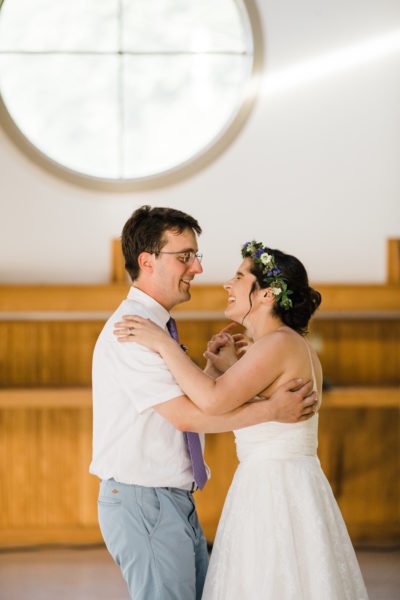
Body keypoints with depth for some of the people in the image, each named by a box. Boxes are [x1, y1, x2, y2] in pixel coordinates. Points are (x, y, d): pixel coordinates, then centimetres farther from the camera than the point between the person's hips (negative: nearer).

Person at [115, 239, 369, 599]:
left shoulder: (279, 344, -16)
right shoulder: (296, 346, 14)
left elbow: (213, 401, -28)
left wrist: (163, 343, -20)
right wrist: (233, 369, 12)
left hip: (273, 492, -10)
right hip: (287, 486, 10)